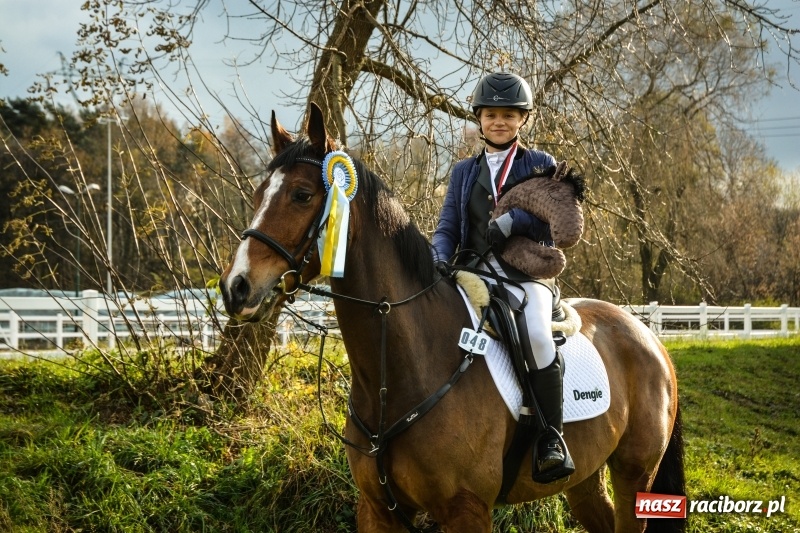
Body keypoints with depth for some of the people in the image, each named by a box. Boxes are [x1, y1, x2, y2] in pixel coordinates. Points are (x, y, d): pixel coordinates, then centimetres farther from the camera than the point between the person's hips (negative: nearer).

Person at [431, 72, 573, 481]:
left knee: (536, 333, -34)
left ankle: (552, 436, -25)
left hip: (528, 272, -4)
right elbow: (447, 227, 12)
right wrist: (440, 258, -11)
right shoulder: (464, 171, 20)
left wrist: (514, 220, -20)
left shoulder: (542, 165, 12)